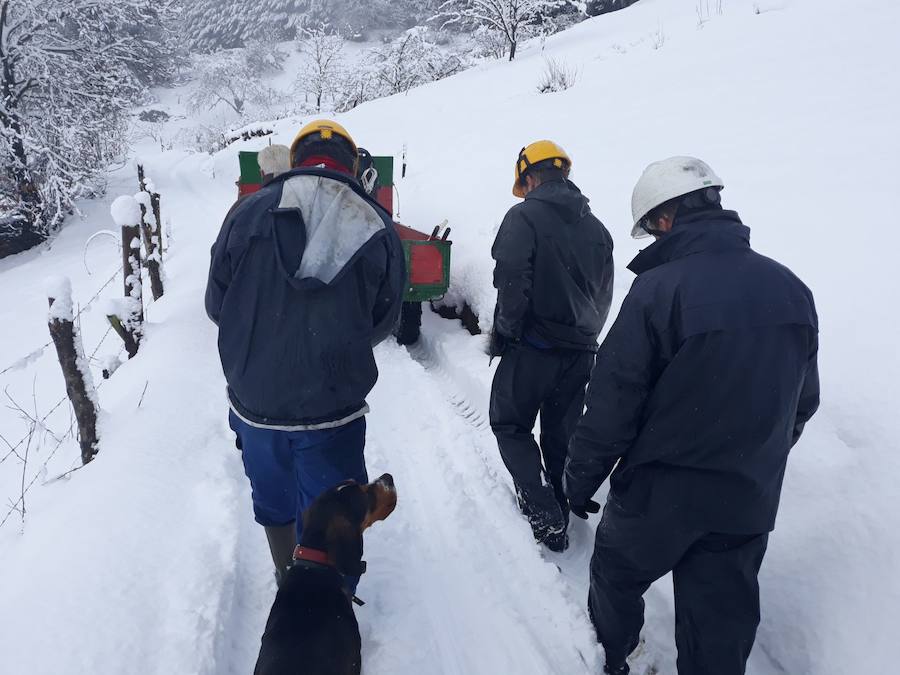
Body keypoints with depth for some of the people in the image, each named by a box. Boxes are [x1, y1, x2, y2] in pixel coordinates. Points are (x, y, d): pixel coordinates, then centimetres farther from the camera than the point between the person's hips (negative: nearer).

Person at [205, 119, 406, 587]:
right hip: (332, 410, -2)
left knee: (274, 500, 27)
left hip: (253, 400, 3)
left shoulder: (249, 212, -8)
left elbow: (216, 306, 0)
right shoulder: (378, 229, -8)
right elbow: (382, 324, 0)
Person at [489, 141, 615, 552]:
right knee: (561, 436, 18)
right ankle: (558, 513, 30)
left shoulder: (524, 217, -9)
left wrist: (504, 333, -6)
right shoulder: (596, 228, 11)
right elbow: (603, 295, 11)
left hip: (532, 348, -6)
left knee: (510, 426, 12)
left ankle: (545, 515, 3)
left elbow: (512, 283, -19)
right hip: (580, 352, 6)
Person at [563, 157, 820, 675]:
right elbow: (802, 402, 9)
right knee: (722, 627, 18)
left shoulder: (658, 289, -20)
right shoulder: (791, 289, -1)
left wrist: (581, 479, -3)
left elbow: (613, 403, -17)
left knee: (616, 575, 23)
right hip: (749, 503, 5)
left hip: (659, 494, -4)